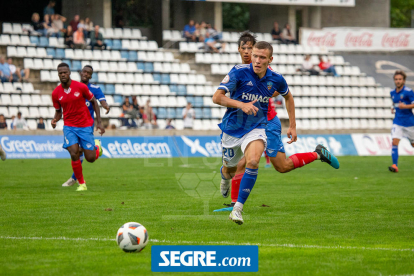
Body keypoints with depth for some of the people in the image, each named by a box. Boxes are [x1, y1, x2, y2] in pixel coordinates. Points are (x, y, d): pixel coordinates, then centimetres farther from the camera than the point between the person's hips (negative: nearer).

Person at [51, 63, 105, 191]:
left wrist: (99, 122, 0)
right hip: (69, 126, 1)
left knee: (90, 158, -3)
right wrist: (55, 120, -13)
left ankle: (97, 146, 34)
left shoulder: (81, 87, -9)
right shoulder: (56, 93, -3)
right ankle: (81, 183, 0)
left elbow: (94, 102, 3)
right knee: (74, 154, -18)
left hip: (85, 125, -1)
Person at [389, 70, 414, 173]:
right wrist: (394, 108, 8)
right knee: (395, 142, -14)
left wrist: (405, 106, -28)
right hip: (397, 121, 4)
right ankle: (395, 165, -18)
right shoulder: (392, 93, 8)